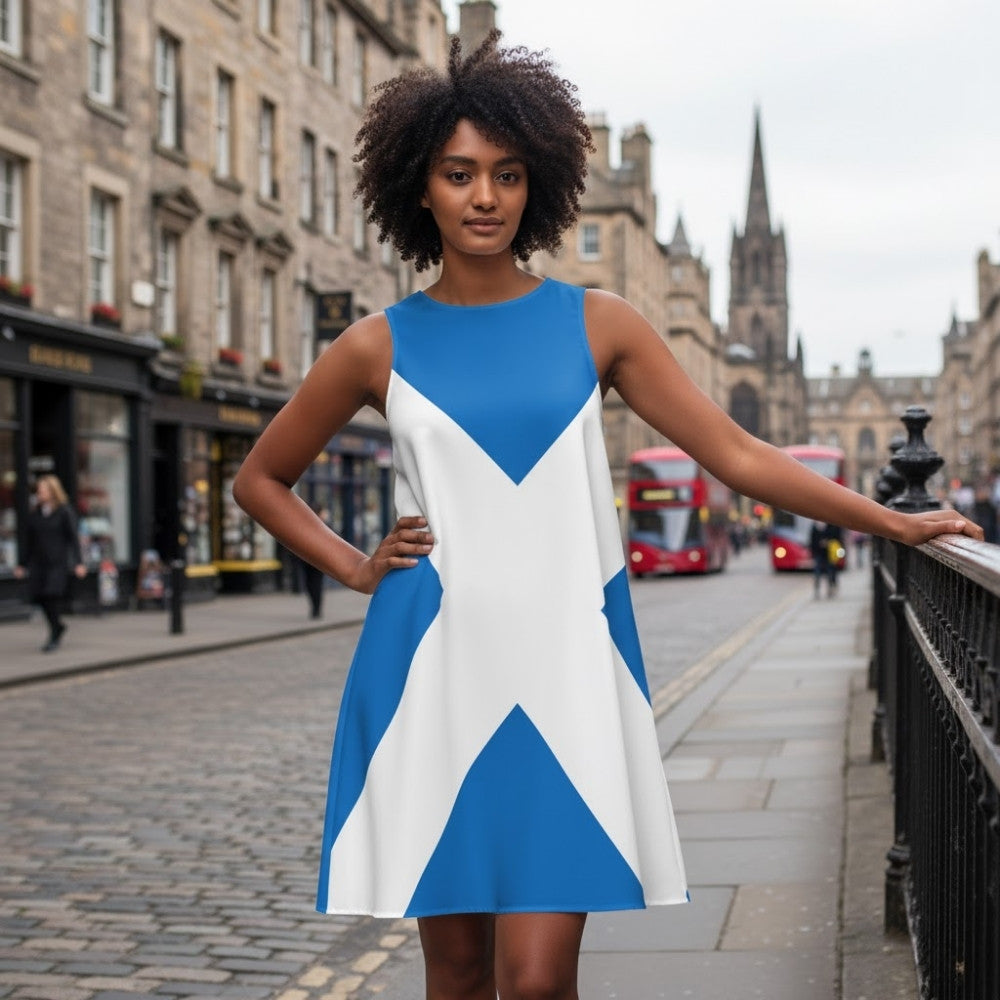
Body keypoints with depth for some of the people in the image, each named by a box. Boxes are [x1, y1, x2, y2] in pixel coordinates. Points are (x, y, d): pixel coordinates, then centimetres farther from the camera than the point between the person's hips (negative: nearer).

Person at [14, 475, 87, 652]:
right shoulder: (35, 514, 11)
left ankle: (54, 637, -1)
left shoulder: (64, 512, -2)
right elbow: (30, 540, 16)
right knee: (39, 596, -1)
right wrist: (24, 565, 14)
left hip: (57, 562, -5)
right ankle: (58, 625, 23)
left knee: (53, 595, -10)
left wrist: (78, 563, -11)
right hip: (38, 562, 5)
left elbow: (73, 538, -4)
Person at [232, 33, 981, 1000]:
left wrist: (892, 521, 0)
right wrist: (353, 566, 5)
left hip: (563, 673, -1)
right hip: (432, 670, 1)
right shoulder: (379, 345, 5)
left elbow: (737, 454, 3)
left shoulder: (595, 324, 5)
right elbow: (259, 479, 17)